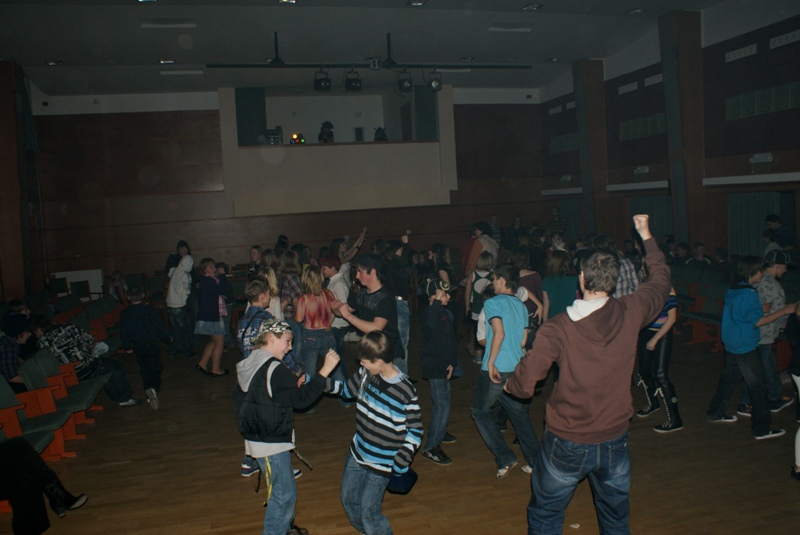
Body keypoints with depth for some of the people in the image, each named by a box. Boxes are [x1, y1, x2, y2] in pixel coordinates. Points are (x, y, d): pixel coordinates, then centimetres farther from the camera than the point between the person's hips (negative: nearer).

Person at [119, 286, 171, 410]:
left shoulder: (125, 314, -6)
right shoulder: (149, 310, -13)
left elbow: (124, 332, -1)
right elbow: (160, 326, -8)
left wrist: (127, 347, 15)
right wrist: (167, 339, 8)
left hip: (138, 347, 2)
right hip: (152, 344, -2)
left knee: (144, 370, 17)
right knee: (156, 369, 8)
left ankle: (148, 388, -5)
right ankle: (154, 389, -14)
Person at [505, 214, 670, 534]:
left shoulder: (557, 329, -20)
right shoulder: (631, 313, -10)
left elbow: (524, 386, -19)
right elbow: (660, 282, 11)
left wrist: (509, 384, 5)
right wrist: (647, 237, 23)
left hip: (566, 444, -3)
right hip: (615, 440, 4)